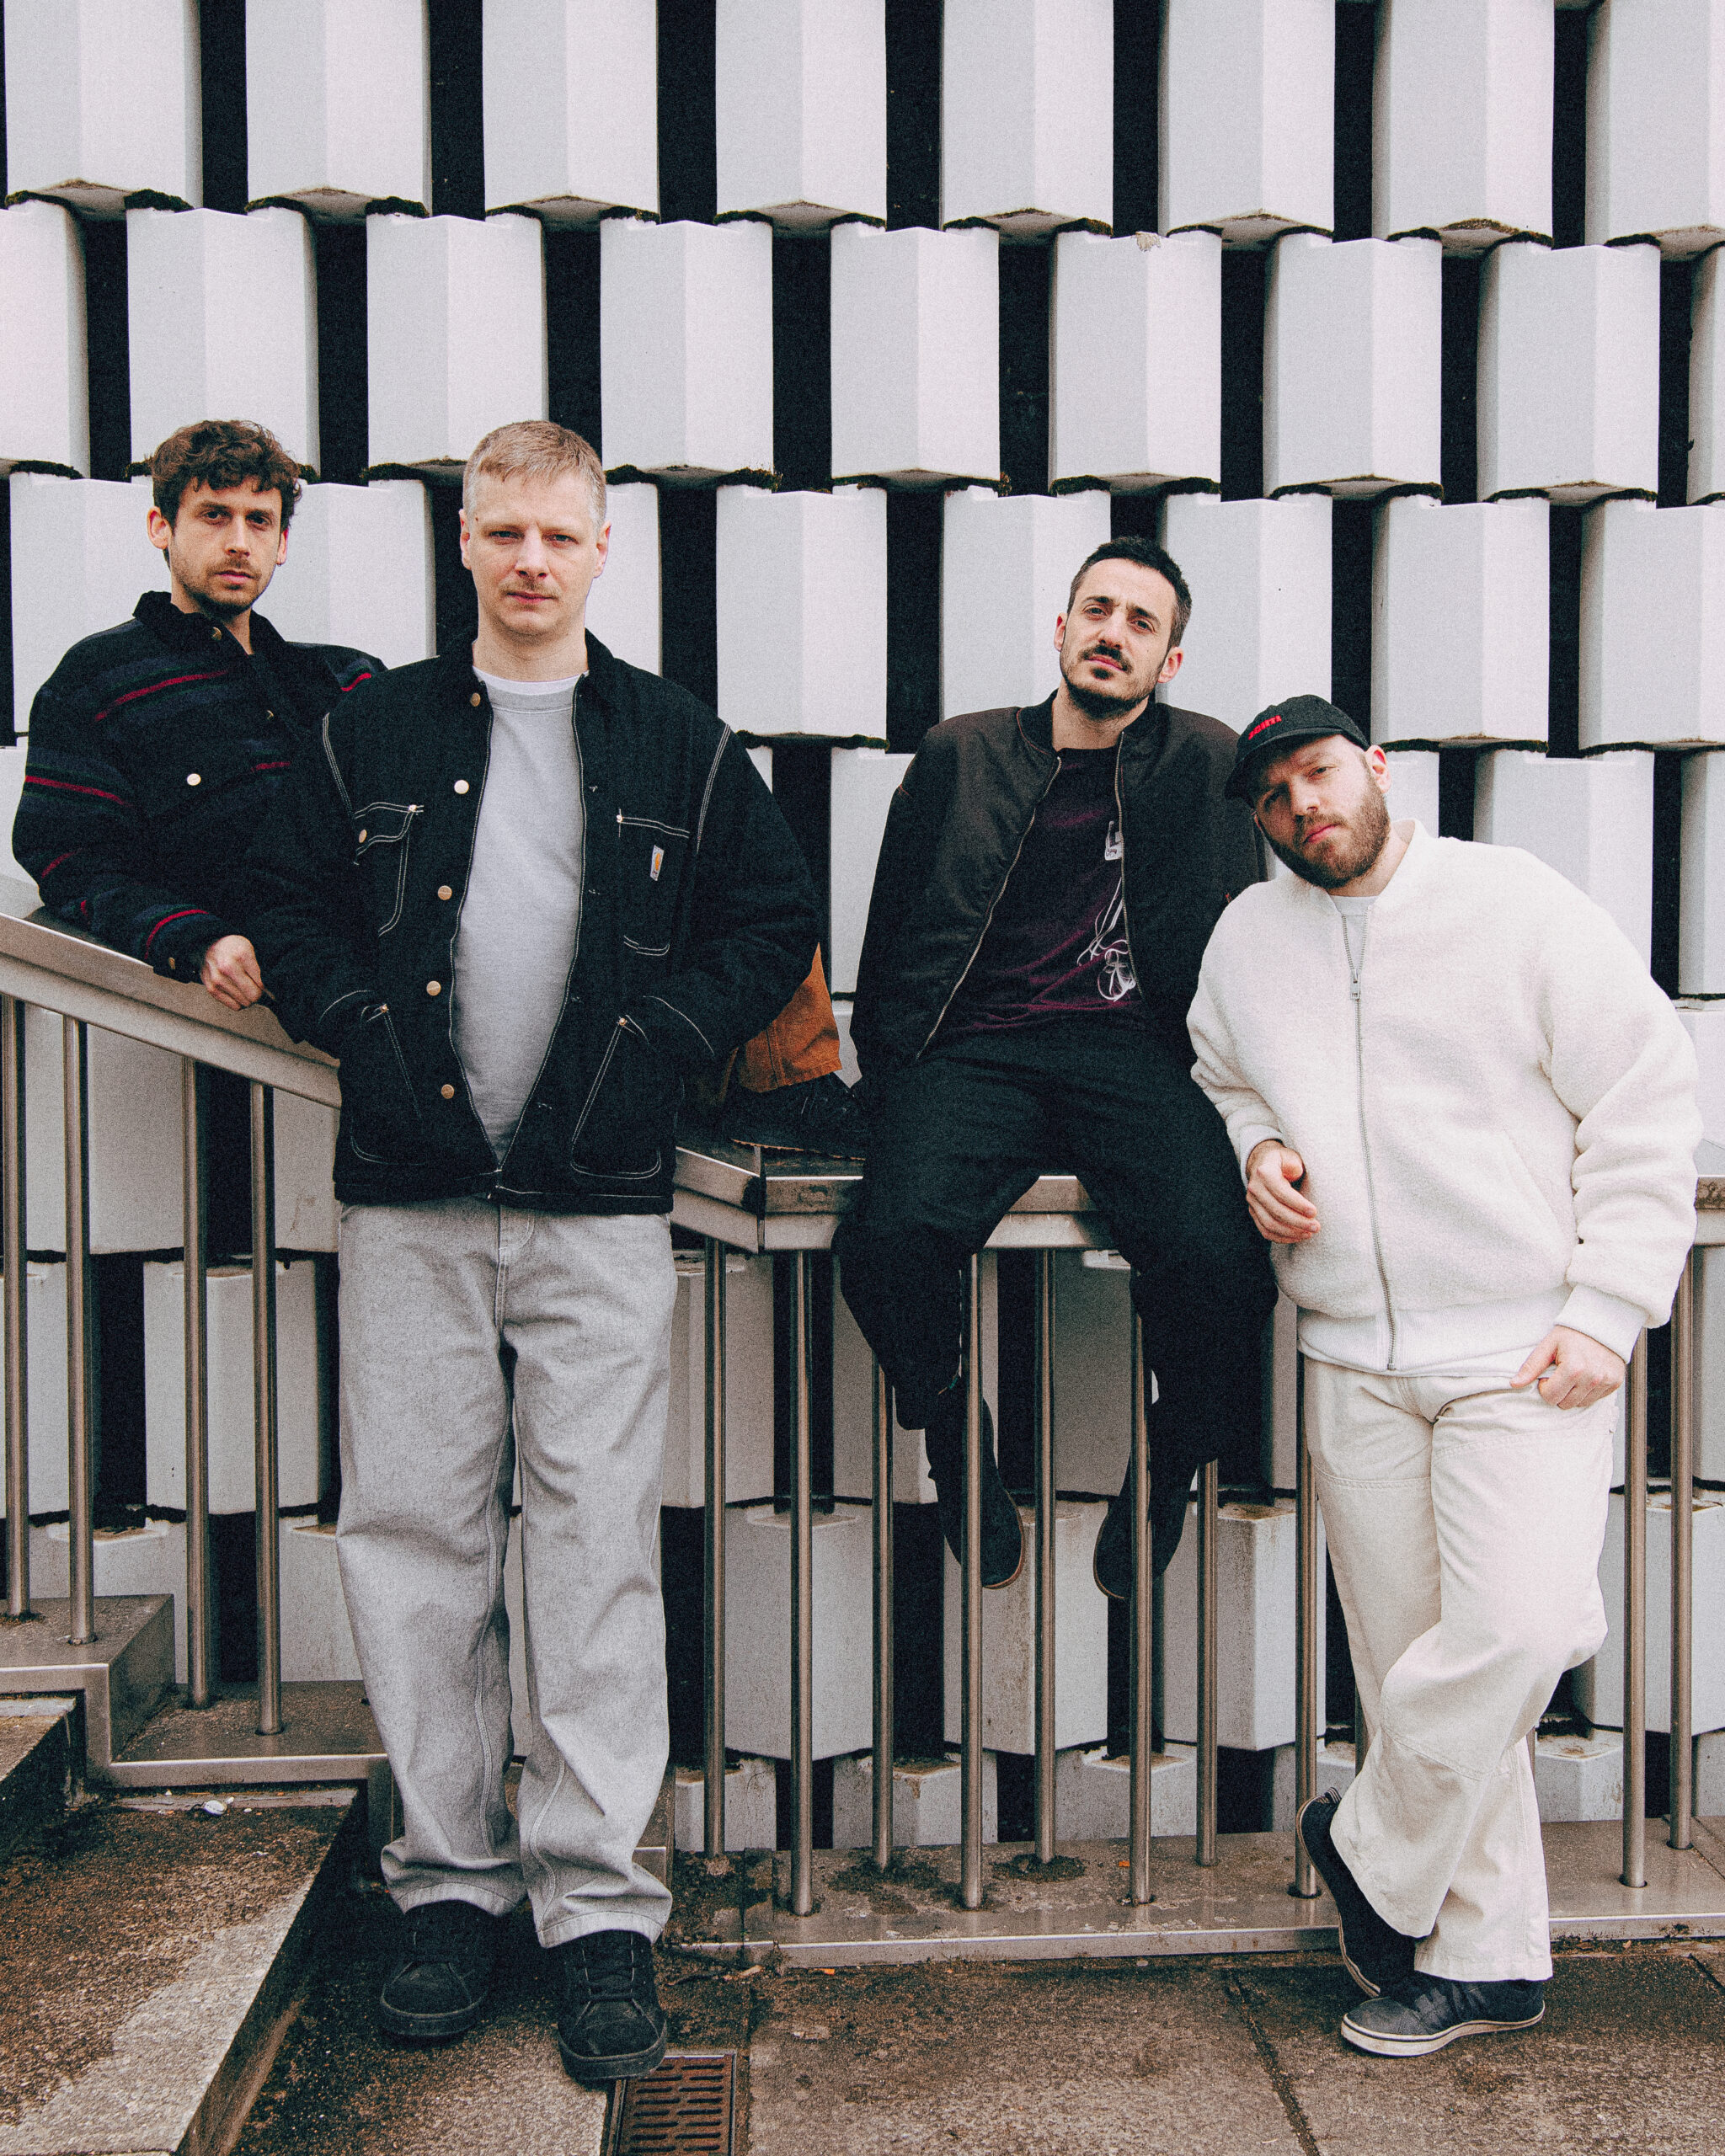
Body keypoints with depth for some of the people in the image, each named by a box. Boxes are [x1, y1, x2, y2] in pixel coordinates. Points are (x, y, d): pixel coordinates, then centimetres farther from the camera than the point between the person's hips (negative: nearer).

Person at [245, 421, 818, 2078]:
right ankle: (450, 1873, 19)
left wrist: (663, 1042, -4)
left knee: (598, 1539, -2)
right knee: (411, 1532, 4)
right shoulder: (372, 731, 11)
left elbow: (774, 920, 10)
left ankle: (598, 1898, 9)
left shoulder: (679, 744, 8)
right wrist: (361, 1031, -3)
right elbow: (286, 900, 14)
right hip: (409, 1199, 2)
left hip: (600, 1203, -1)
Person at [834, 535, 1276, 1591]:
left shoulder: (1206, 763, 15)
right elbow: (894, 938, 17)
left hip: (1136, 1054, 0)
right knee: (894, 1236, -29)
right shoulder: (960, 754, 18)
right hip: (976, 1052, 1)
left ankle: (1170, 1466, 6)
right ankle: (960, 1452, 2)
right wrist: (891, 1077, 8)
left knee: (1218, 1256, -27)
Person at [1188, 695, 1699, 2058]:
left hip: (1526, 1347, -3)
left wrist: (1605, 1311, -9)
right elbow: (1221, 1076, 27)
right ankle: (1486, 1955, 22)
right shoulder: (1249, 938, 11)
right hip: (1356, 1363, 4)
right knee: (1409, 1660, 7)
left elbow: (1649, 1103, -2)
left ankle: (1371, 1853, 11)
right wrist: (1255, 1147, 3)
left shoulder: (1518, 903, -1)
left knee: (1507, 1632, -16)